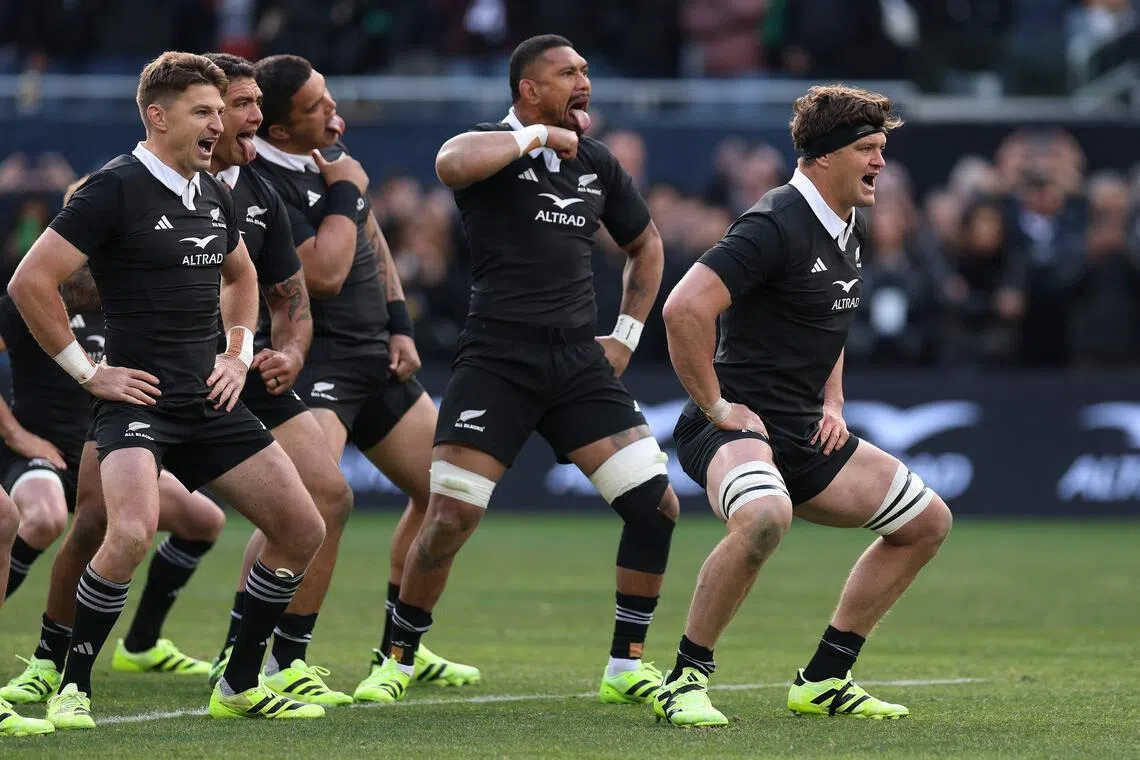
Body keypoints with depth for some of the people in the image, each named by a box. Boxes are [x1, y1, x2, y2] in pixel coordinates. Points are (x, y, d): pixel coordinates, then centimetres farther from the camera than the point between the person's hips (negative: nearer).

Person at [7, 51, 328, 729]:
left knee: (303, 530, 3)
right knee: (133, 532, -31)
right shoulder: (114, 190, -10)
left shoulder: (215, 196, 13)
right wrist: (86, 371, -10)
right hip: (139, 396, -8)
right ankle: (73, 687, -13)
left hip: (211, 401, 8)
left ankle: (240, 686, 17)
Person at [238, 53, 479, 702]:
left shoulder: (333, 147, 9)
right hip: (312, 361, -9)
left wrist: (400, 326, 15)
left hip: (375, 356, 9)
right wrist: (346, 191, -14)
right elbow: (325, 274, -24)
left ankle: (399, 653, 25)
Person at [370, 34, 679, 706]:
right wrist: (538, 135, -19)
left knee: (657, 503, -6)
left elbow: (646, 246, 30)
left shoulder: (598, 163, 13)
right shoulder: (497, 149, -4)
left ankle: (627, 666, 7)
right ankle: (399, 658, 8)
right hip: (498, 359, -5)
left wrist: (628, 333, 19)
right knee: (450, 517, -12)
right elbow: (453, 163, -31)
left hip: (579, 362, 5)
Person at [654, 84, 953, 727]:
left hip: (806, 433, 10)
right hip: (736, 426, -10)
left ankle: (824, 680, 15)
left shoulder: (853, 228, 13)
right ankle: (685, 681, -24)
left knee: (928, 520, 10)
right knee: (766, 517, -40)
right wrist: (715, 405, -19)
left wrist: (832, 404, 16)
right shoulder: (777, 226, -17)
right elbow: (684, 308, -27)